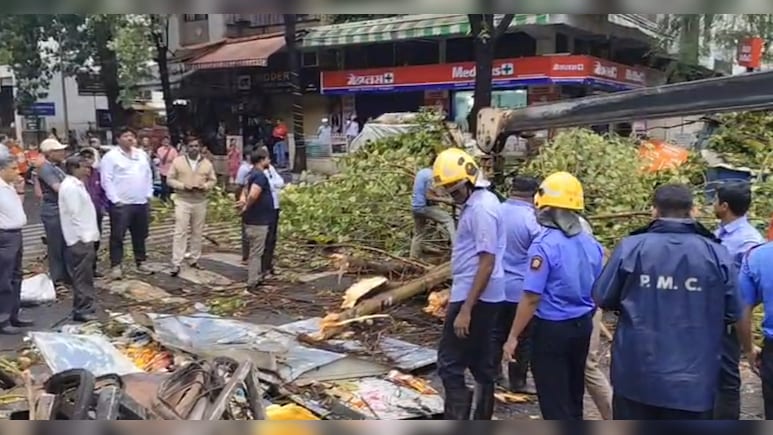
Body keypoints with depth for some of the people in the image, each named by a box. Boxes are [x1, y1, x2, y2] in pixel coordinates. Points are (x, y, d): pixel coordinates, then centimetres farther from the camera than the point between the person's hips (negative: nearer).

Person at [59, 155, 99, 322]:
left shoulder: (77, 185, 16)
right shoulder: (70, 187, -16)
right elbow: (74, 214, -22)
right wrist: (83, 236, -22)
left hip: (85, 237, 10)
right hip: (80, 239, -10)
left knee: (85, 276, 15)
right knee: (82, 276, -6)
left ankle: (85, 308, 23)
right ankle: (82, 310, -1)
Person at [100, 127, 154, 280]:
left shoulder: (141, 154, 13)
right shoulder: (111, 156, -7)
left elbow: (148, 175, 17)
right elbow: (106, 180, -11)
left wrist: (148, 195, 9)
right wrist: (115, 199, -14)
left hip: (142, 203, 6)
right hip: (121, 204, -6)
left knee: (140, 235, 14)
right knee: (117, 236, -1)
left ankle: (141, 262, 25)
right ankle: (116, 266, 5)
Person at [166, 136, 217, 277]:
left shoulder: (207, 163, 4)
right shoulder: (177, 161, -1)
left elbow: (213, 180, 6)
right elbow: (170, 179, -1)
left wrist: (204, 186, -14)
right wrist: (183, 186, -17)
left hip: (200, 202, 3)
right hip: (182, 201, -3)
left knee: (198, 232, 10)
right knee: (180, 232, -7)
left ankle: (195, 260, 22)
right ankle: (176, 264, -6)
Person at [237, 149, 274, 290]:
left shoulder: (253, 174, 13)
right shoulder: (260, 175, -20)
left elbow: (246, 190, 19)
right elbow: (253, 195, -33)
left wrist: (243, 200, -2)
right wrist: (246, 207, -16)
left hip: (257, 220, 10)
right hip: (258, 220, -10)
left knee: (256, 251, 19)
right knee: (256, 252, -4)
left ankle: (256, 278, 30)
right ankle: (252, 282, 2)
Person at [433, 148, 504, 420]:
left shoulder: (481, 208, -19)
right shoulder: (478, 202, 12)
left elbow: (487, 263, -23)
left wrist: (465, 309, -23)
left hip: (474, 298, -10)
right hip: (484, 297, 10)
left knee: (450, 364, -4)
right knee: (482, 363, 15)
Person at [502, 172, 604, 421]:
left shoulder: (545, 245, -20)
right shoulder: (591, 243, 3)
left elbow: (531, 298, -21)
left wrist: (513, 337, -14)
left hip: (552, 329, -7)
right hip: (582, 326, 7)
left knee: (553, 399, 4)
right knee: (573, 393, 22)